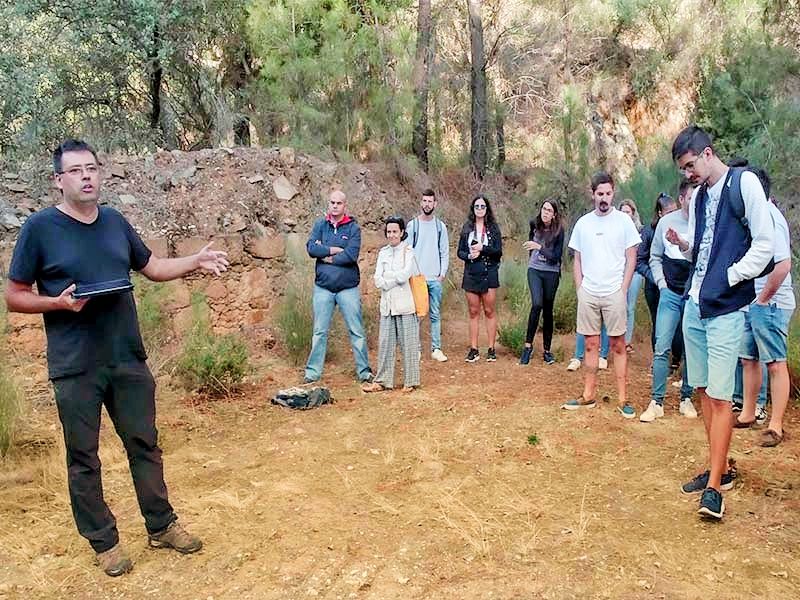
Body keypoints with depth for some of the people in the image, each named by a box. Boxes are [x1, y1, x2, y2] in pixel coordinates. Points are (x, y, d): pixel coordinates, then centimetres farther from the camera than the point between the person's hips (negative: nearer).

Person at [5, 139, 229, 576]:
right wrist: (58, 302, -19)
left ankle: (162, 526, 29)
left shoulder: (115, 222, 7)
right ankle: (103, 541, 26)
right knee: (84, 459, 9)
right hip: (76, 369, -4)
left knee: (145, 445, 13)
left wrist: (196, 261, 2)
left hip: (129, 360, 4)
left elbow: (153, 267, 16)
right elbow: (14, 297, -2)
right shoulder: (40, 227, -7)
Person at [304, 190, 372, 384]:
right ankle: (313, 371, 17)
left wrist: (327, 257, -7)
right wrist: (335, 249, -11)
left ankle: (364, 371, 13)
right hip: (323, 287, 2)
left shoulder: (353, 227, -1)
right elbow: (311, 248, -7)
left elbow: (352, 255, -15)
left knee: (356, 331, 4)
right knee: (319, 332, 9)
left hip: (348, 287, -2)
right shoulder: (320, 225, 7)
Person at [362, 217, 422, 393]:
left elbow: (403, 275, -15)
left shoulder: (409, 251, -2)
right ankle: (383, 380, 15)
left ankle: (411, 381, 12)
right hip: (387, 304, 4)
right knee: (385, 343, 7)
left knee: (408, 343, 2)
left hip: (405, 304, -4)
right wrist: (394, 280, -12)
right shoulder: (383, 252, 11)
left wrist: (385, 278, -4)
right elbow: (378, 280, 3)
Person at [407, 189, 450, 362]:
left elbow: (445, 252, 8)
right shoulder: (412, 225, 3)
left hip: (435, 278, 2)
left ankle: (436, 349, 9)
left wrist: (443, 273, -2)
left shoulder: (440, 226, 9)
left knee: (435, 314, 4)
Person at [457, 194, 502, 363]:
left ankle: (491, 349, 9)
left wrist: (482, 248, -18)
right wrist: (469, 255, -13)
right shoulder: (467, 228, 7)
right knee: (473, 312, 6)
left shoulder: (493, 228, 2)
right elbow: (460, 252, 7)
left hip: (489, 274, -2)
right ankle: (473, 349, 11)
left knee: (489, 311, 2)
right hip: (471, 274, 2)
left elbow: (499, 252, -4)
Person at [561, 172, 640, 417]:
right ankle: (588, 395, 16)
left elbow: (631, 258, 0)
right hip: (588, 293, 3)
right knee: (591, 344, 8)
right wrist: (579, 289, 4)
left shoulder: (623, 221, -1)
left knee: (618, 345, 1)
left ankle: (622, 399, 7)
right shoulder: (582, 223, 7)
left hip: (614, 293, -3)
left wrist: (623, 290, -6)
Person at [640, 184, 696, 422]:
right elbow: (655, 257, 11)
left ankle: (686, 398, 23)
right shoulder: (667, 222, 1)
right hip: (671, 294, 1)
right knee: (661, 348, -2)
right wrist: (661, 284, 3)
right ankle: (657, 402, 5)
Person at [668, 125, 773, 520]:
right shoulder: (697, 195, 14)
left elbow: (764, 246, -8)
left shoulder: (744, 183, -7)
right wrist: (683, 244, 0)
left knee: (719, 396, -6)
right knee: (704, 390, 11)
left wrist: (728, 278, -12)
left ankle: (714, 487, 1)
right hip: (694, 305, 7)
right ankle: (719, 468, 24)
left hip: (726, 308, -7)